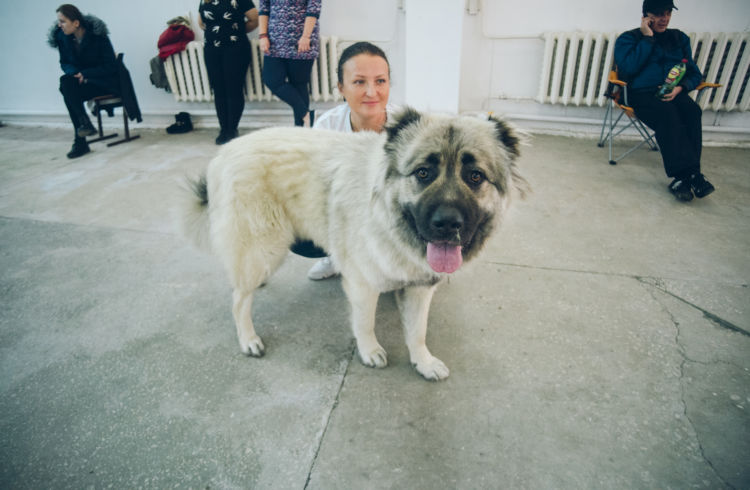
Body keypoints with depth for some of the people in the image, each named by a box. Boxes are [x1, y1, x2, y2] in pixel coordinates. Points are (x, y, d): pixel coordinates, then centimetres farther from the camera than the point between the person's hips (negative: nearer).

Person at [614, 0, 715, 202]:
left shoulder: (679, 38, 22)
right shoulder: (628, 39, 10)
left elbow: (694, 73, 17)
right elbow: (628, 68, -10)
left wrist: (681, 87, -5)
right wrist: (647, 39, -5)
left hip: (673, 94, 4)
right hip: (641, 94, -4)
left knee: (692, 111, -30)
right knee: (667, 112, -35)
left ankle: (683, 177, -34)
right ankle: (691, 175, -38)